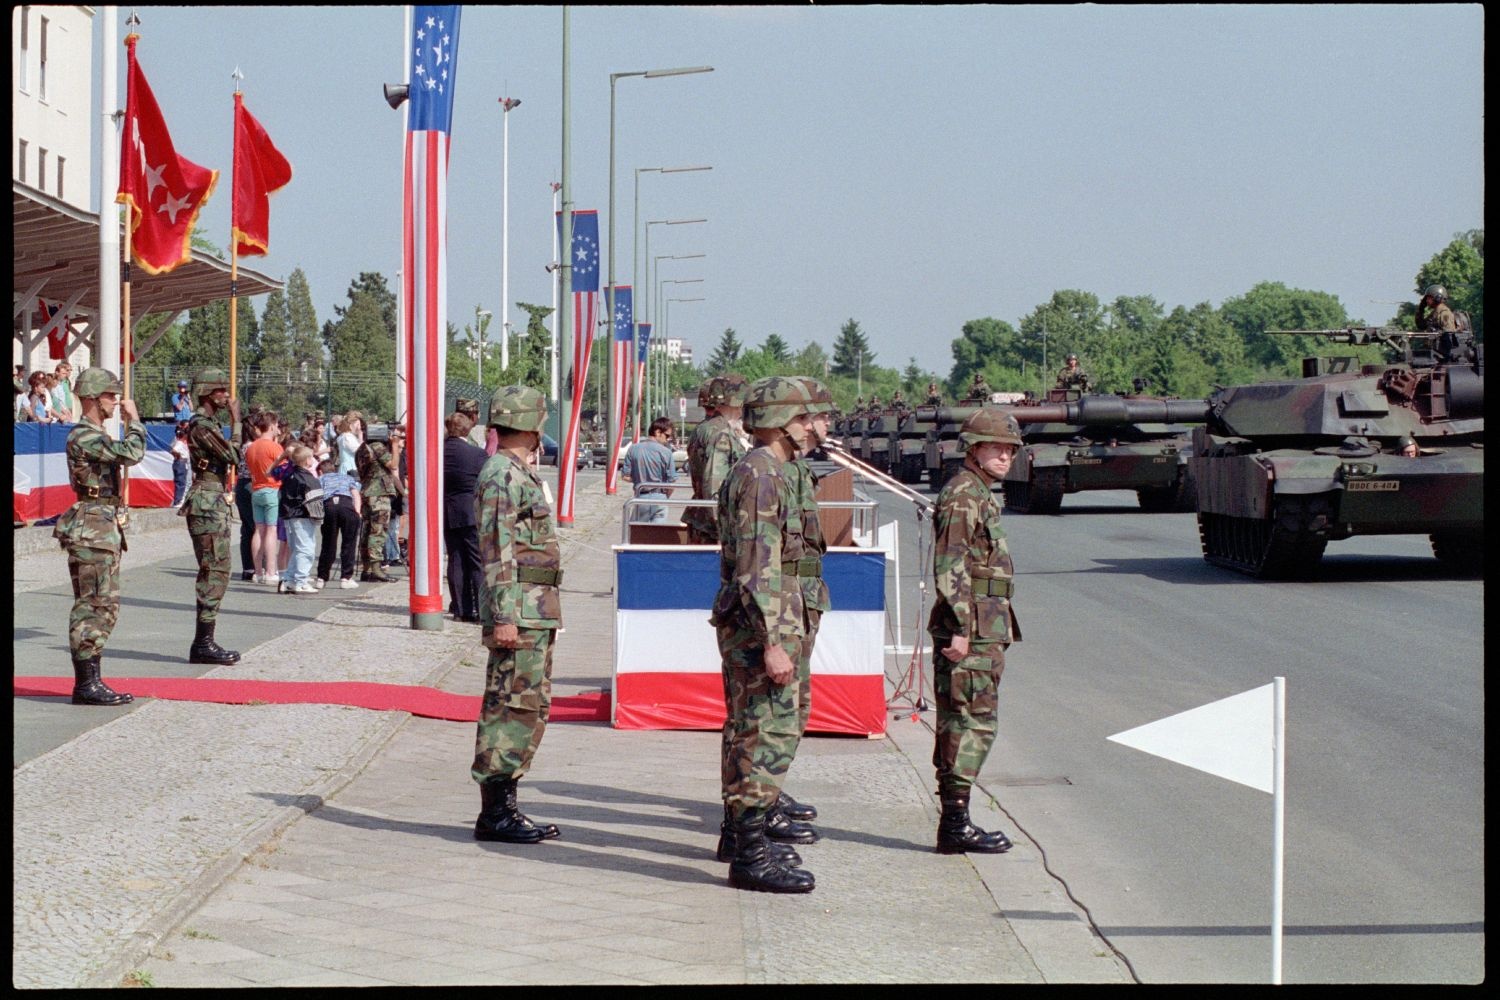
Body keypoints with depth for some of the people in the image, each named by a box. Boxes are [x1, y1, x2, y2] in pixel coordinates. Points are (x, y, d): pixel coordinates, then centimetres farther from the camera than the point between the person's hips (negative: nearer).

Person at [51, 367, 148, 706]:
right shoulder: (84, 436, -14)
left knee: (106, 606, 11)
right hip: (92, 529, -10)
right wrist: (133, 419, -12)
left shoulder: (97, 435, 18)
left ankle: (90, 681, 14)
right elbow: (131, 453, -24)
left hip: (105, 529, 10)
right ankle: (86, 684, -8)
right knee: (92, 607, -9)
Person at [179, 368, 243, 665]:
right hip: (208, 503, -11)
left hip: (212, 501, 11)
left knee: (215, 573, 11)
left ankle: (204, 643, 14)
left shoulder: (208, 424, 18)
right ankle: (204, 643, -9)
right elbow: (233, 455, -18)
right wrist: (236, 421, -12)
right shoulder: (202, 426, -14)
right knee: (214, 571, -10)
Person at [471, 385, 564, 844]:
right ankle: (494, 813, -5)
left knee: (531, 708, 12)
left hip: (536, 612, 10)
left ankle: (505, 805, 17)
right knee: (511, 708, -8)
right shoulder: (502, 475, -13)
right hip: (519, 612, -10)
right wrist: (503, 616, -23)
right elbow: (496, 551, -19)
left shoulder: (520, 474, 19)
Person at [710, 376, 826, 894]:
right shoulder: (762, 474, -17)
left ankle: (741, 829, 28)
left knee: (747, 731, 18)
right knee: (770, 735, -11)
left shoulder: (760, 471, 17)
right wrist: (772, 642, -25)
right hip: (760, 623, -11)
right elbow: (757, 567, -23)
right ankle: (751, 853, -11)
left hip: (744, 624, 11)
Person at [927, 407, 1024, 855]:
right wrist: (960, 628, -24)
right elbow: (950, 567, -20)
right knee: (973, 722, -10)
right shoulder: (962, 494, -13)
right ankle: (956, 823, -9)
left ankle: (955, 819, 17)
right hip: (971, 630, -11)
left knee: (960, 723, 12)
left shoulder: (981, 494, 19)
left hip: (983, 628, 11)